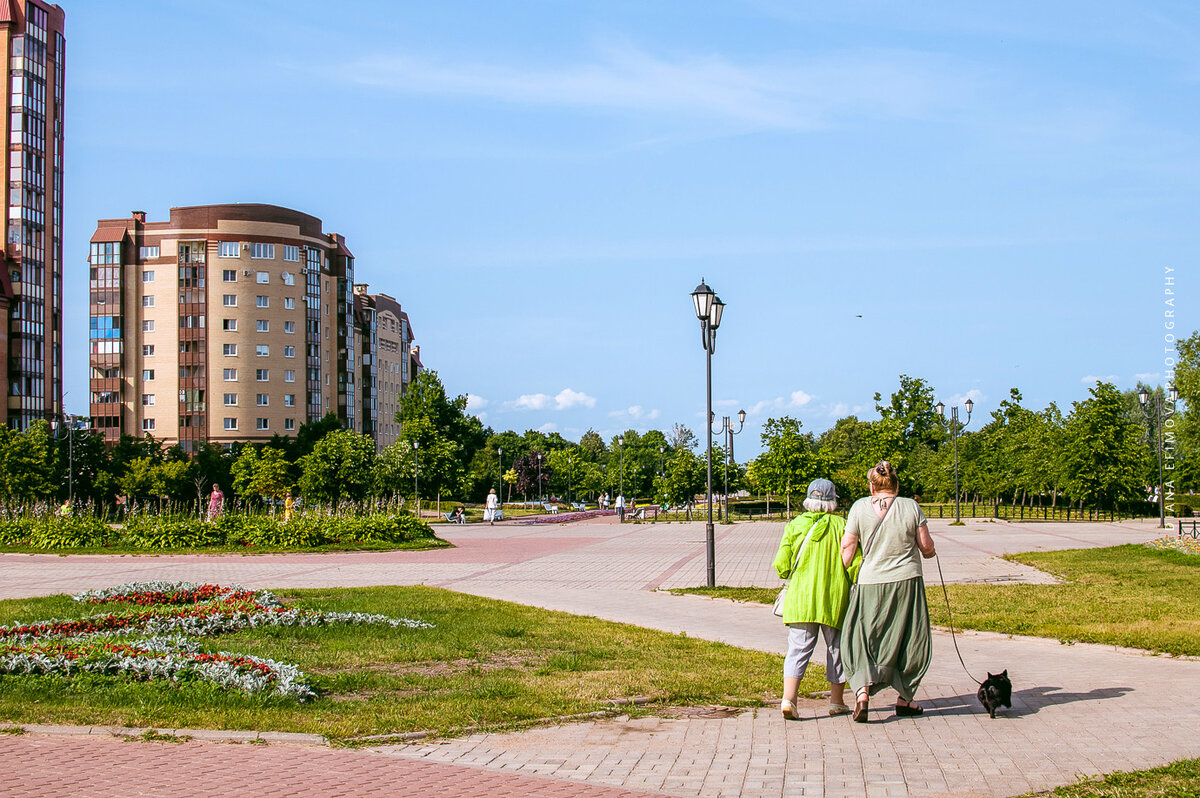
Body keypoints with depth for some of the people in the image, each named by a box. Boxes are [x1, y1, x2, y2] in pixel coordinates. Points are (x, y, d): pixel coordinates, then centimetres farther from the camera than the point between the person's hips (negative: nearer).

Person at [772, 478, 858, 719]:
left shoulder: (794, 525, 1)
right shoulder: (840, 525, -4)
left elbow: (781, 565, -1)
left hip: (800, 599, 1)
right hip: (834, 598, -1)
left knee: (798, 649, 1)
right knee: (837, 649, 14)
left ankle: (788, 698, -15)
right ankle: (837, 702, 22)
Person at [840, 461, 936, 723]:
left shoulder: (860, 507, -2)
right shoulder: (911, 507, -2)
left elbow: (848, 546, -4)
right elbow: (926, 546, 2)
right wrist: (930, 553, 24)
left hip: (870, 584, 0)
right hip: (906, 582, 0)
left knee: (863, 641, 8)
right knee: (909, 641, 14)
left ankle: (862, 690, -13)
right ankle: (905, 698, 21)